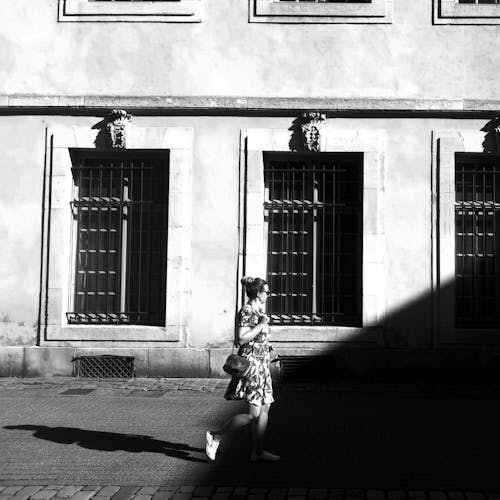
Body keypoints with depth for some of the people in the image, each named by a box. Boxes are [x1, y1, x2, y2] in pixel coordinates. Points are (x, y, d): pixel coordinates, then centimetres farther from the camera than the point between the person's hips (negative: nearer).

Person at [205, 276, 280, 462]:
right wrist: (261, 325, -19)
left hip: (260, 365, 10)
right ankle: (215, 436, 3)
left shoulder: (258, 311, 15)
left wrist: (265, 346, 16)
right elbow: (241, 339, -23)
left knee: (265, 409, 9)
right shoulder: (247, 311, -15)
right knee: (253, 413, -9)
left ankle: (258, 452, 15)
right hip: (251, 364, -10)